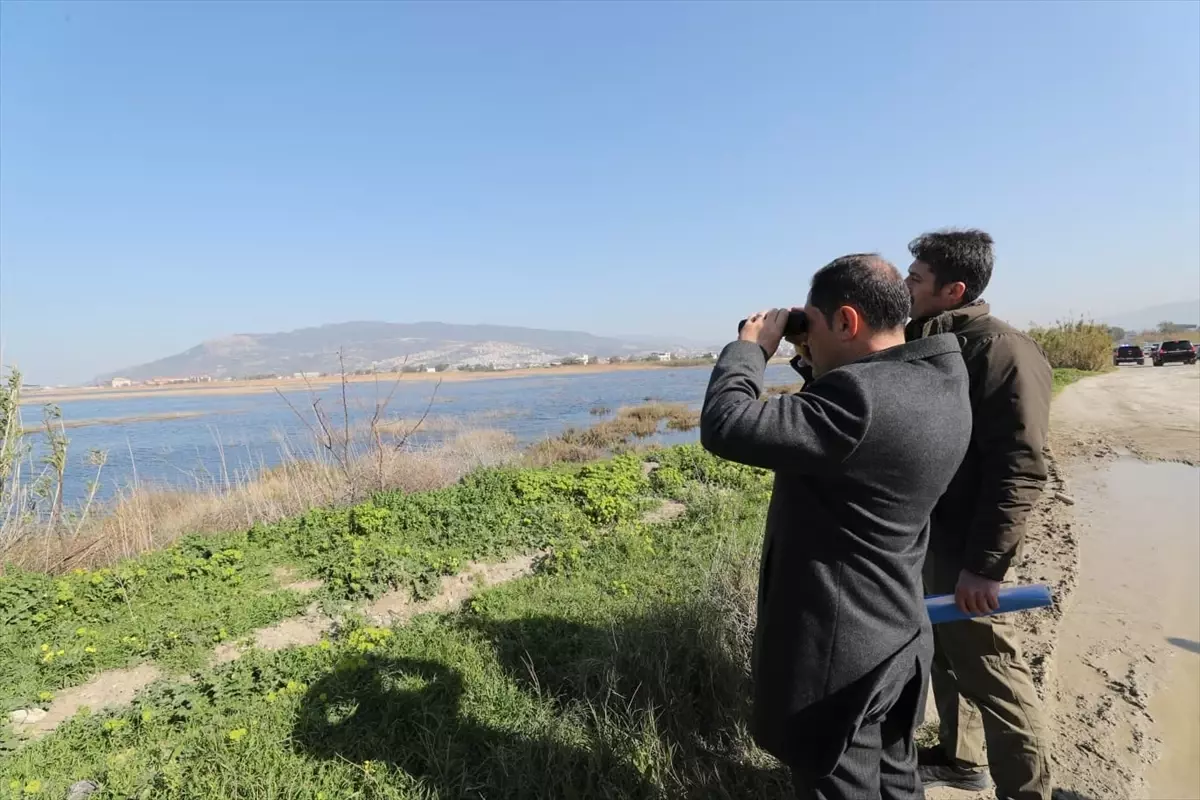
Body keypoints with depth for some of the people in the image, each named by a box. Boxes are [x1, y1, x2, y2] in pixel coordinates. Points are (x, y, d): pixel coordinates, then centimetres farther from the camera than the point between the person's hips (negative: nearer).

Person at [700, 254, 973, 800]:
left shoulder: (858, 396, -30)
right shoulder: (939, 386, 1)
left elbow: (725, 427, -30)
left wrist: (750, 346, -14)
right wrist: (819, 365, 3)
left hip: (839, 653, -9)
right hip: (897, 638, 9)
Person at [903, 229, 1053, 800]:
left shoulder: (1001, 350, -16)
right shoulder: (922, 344, 9)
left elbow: (1019, 468, -21)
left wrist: (985, 564, -24)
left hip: (961, 545, -8)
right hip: (919, 536, 8)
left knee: (989, 672, 5)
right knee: (944, 655, 22)